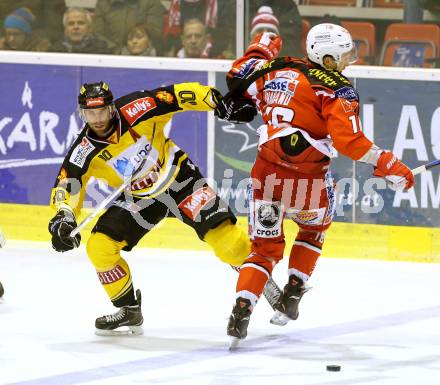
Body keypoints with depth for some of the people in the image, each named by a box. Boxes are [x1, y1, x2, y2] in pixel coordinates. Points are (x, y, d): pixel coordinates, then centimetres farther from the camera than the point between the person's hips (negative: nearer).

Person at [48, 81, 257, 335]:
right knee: (99, 247, -10)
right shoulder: (84, 153, -16)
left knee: (223, 234, -16)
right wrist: (63, 219, -35)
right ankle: (130, 310, 7)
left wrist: (222, 104, -27)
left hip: (179, 178, -3)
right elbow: (67, 186, -16)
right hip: (139, 198, 3)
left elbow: (180, 96, -21)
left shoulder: (135, 110, -24)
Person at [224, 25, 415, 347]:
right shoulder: (338, 88, -7)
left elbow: (237, 80, 24)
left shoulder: (278, 69, 8)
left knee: (266, 248, 15)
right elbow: (348, 139, -18)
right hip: (308, 180, -4)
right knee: (314, 228, 29)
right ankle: (292, 296, 24)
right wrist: (388, 165, -13)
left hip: (266, 174, 4)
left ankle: (242, 308, -7)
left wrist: (261, 50, 39)